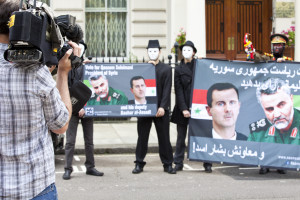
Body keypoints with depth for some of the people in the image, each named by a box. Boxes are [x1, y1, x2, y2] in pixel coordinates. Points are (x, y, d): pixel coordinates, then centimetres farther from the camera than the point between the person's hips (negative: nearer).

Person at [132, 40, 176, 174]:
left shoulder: (166, 69, 6)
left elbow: (167, 90, -1)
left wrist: (162, 107, -10)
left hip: (160, 109, -1)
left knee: (164, 137, 3)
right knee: (142, 137, 5)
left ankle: (167, 164, 10)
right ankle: (139, 164, 13)